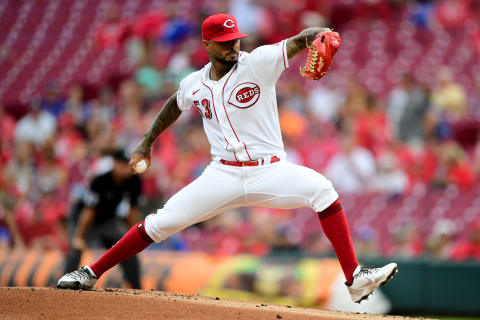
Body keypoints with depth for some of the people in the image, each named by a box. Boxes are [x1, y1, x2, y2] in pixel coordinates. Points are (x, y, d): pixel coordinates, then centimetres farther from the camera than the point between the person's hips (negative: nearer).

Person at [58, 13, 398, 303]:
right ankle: (91, 274, 9)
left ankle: (355, 277, -24)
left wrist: (322, 35, -43)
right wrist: (147, 142, 28)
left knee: (321, 189, -28)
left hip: (269, 171, -2)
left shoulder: (258, 63, -7)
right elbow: (175, 105, 28)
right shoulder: (194, 84, 5)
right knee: (162, 222, -5)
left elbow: (299, 41, -21)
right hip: (223, 176, 2)